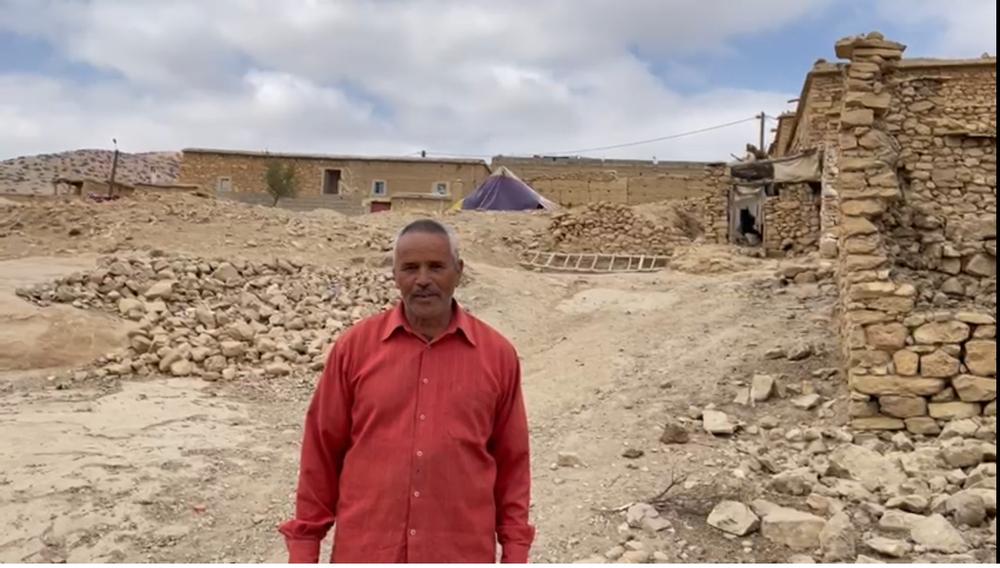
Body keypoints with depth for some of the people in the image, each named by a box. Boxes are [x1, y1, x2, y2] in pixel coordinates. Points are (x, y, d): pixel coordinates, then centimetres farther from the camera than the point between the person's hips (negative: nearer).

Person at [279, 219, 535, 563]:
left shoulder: (497, 354, -2)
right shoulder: (354, 347, -3)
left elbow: (512, 463, 4)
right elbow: (321, 452, 3)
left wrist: (515, 551, 4)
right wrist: (304, 541, 5)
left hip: (462, 553, 0)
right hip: (365, 551, 0)